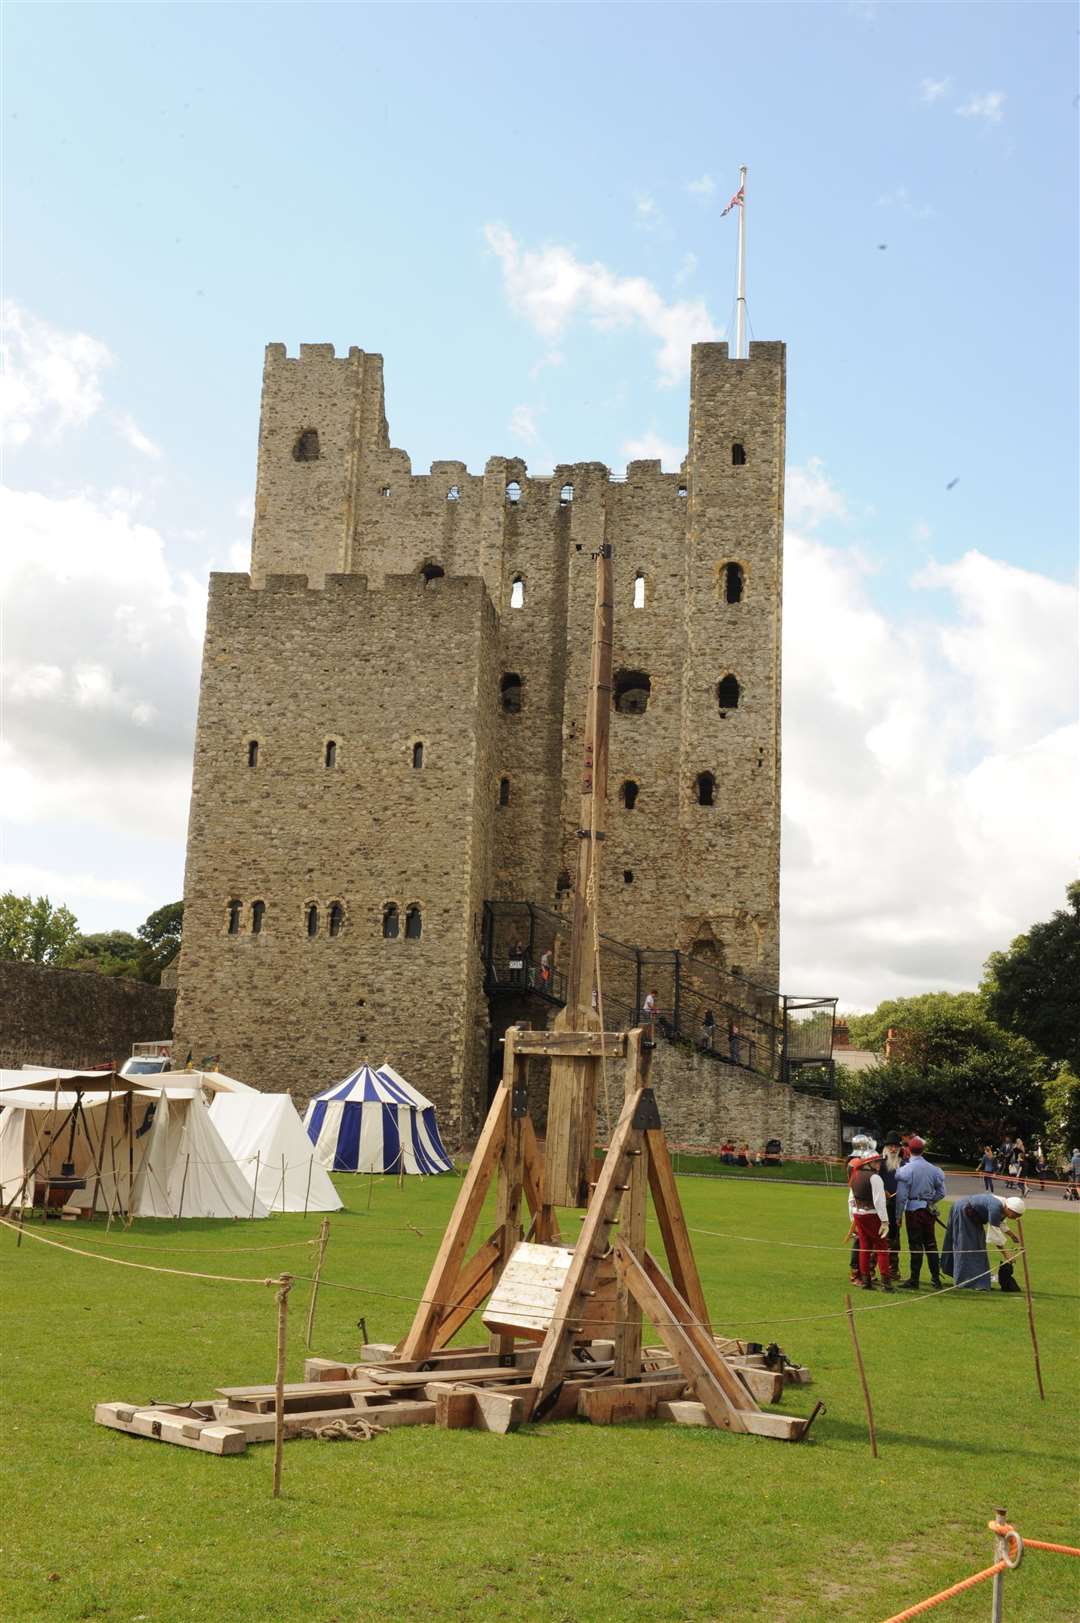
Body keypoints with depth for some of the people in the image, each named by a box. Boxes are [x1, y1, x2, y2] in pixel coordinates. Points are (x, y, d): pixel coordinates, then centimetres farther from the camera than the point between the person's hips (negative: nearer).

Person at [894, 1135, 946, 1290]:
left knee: (915, 1245, 0)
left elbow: (901, 1196, -11)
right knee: (931, 1244, 13)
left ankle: (914, 1280, 3)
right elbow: (941, 1192, 9)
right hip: (928, 1210, 4)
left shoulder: (905, 1170, -11)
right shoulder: (933, 1169, 3)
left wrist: (898, 1216, -4)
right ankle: (936, 1279, 16)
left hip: (913, 1209, -4)